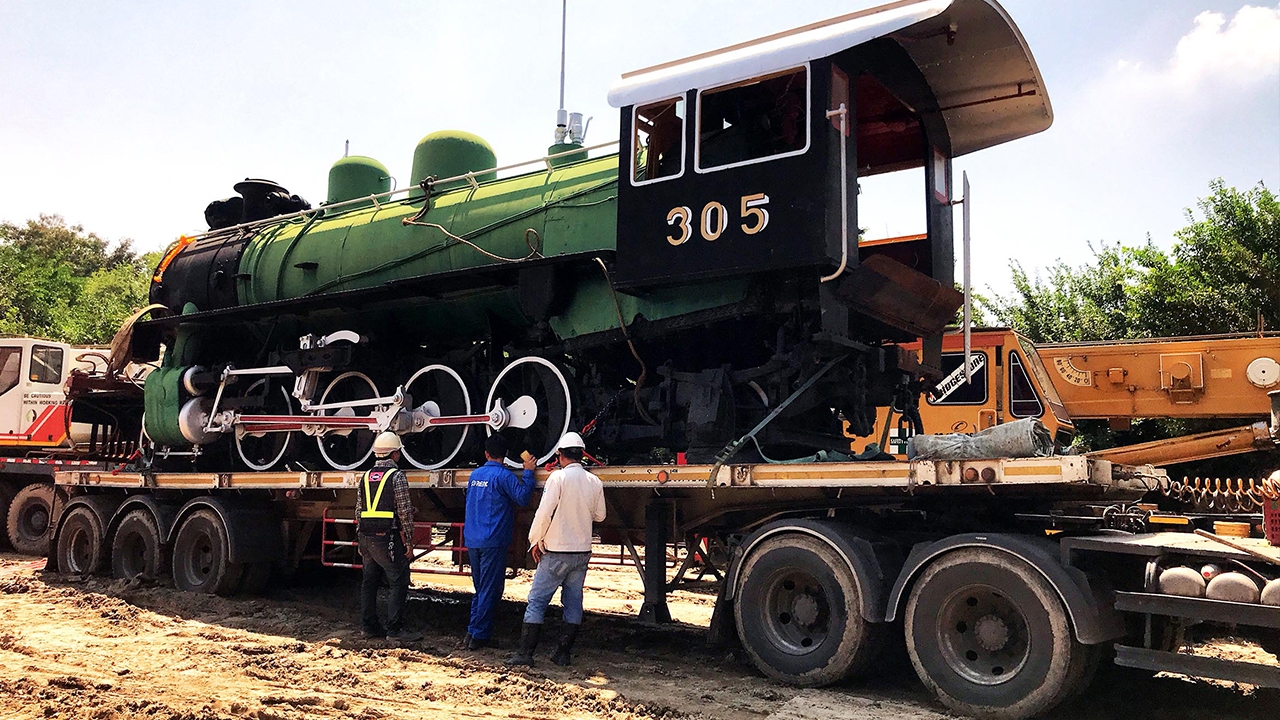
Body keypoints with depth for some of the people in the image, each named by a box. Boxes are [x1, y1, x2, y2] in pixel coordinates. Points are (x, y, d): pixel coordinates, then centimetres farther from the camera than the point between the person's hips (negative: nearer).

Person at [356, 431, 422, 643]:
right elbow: (404, 511, -11)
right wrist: (409, 540, -5)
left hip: (367, 538, 8)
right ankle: (394, 629, -5)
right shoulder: (396, 476, -9)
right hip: (389, 538, -7)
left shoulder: (366, 477, 12)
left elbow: (359, 512, 15)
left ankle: (370, 626, 19)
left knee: (369, 582, 13)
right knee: (398, 583, -3)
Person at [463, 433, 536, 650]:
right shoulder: (503, 475, -10)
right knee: (490, 590, 0)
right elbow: (522, 498, -13)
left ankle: (471, 633, 17)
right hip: (493, 541, -7)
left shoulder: (475, 474, 12)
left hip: (472, 540, 7)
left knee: (480, 589, 17)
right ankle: (479, 636, 1)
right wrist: (527, 473, -4)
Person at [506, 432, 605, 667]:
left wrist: (535, 541, -2)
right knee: (573, 603, 11)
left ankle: (525, 653, 0)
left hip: (556, 551, -5)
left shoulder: (558, 477, -12)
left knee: (537, 601, 0)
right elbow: (599, 515, 14)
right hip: (582, 551, 5)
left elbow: (544, 512, -14)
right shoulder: (594, 482, 3)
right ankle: (563, 654, 14)